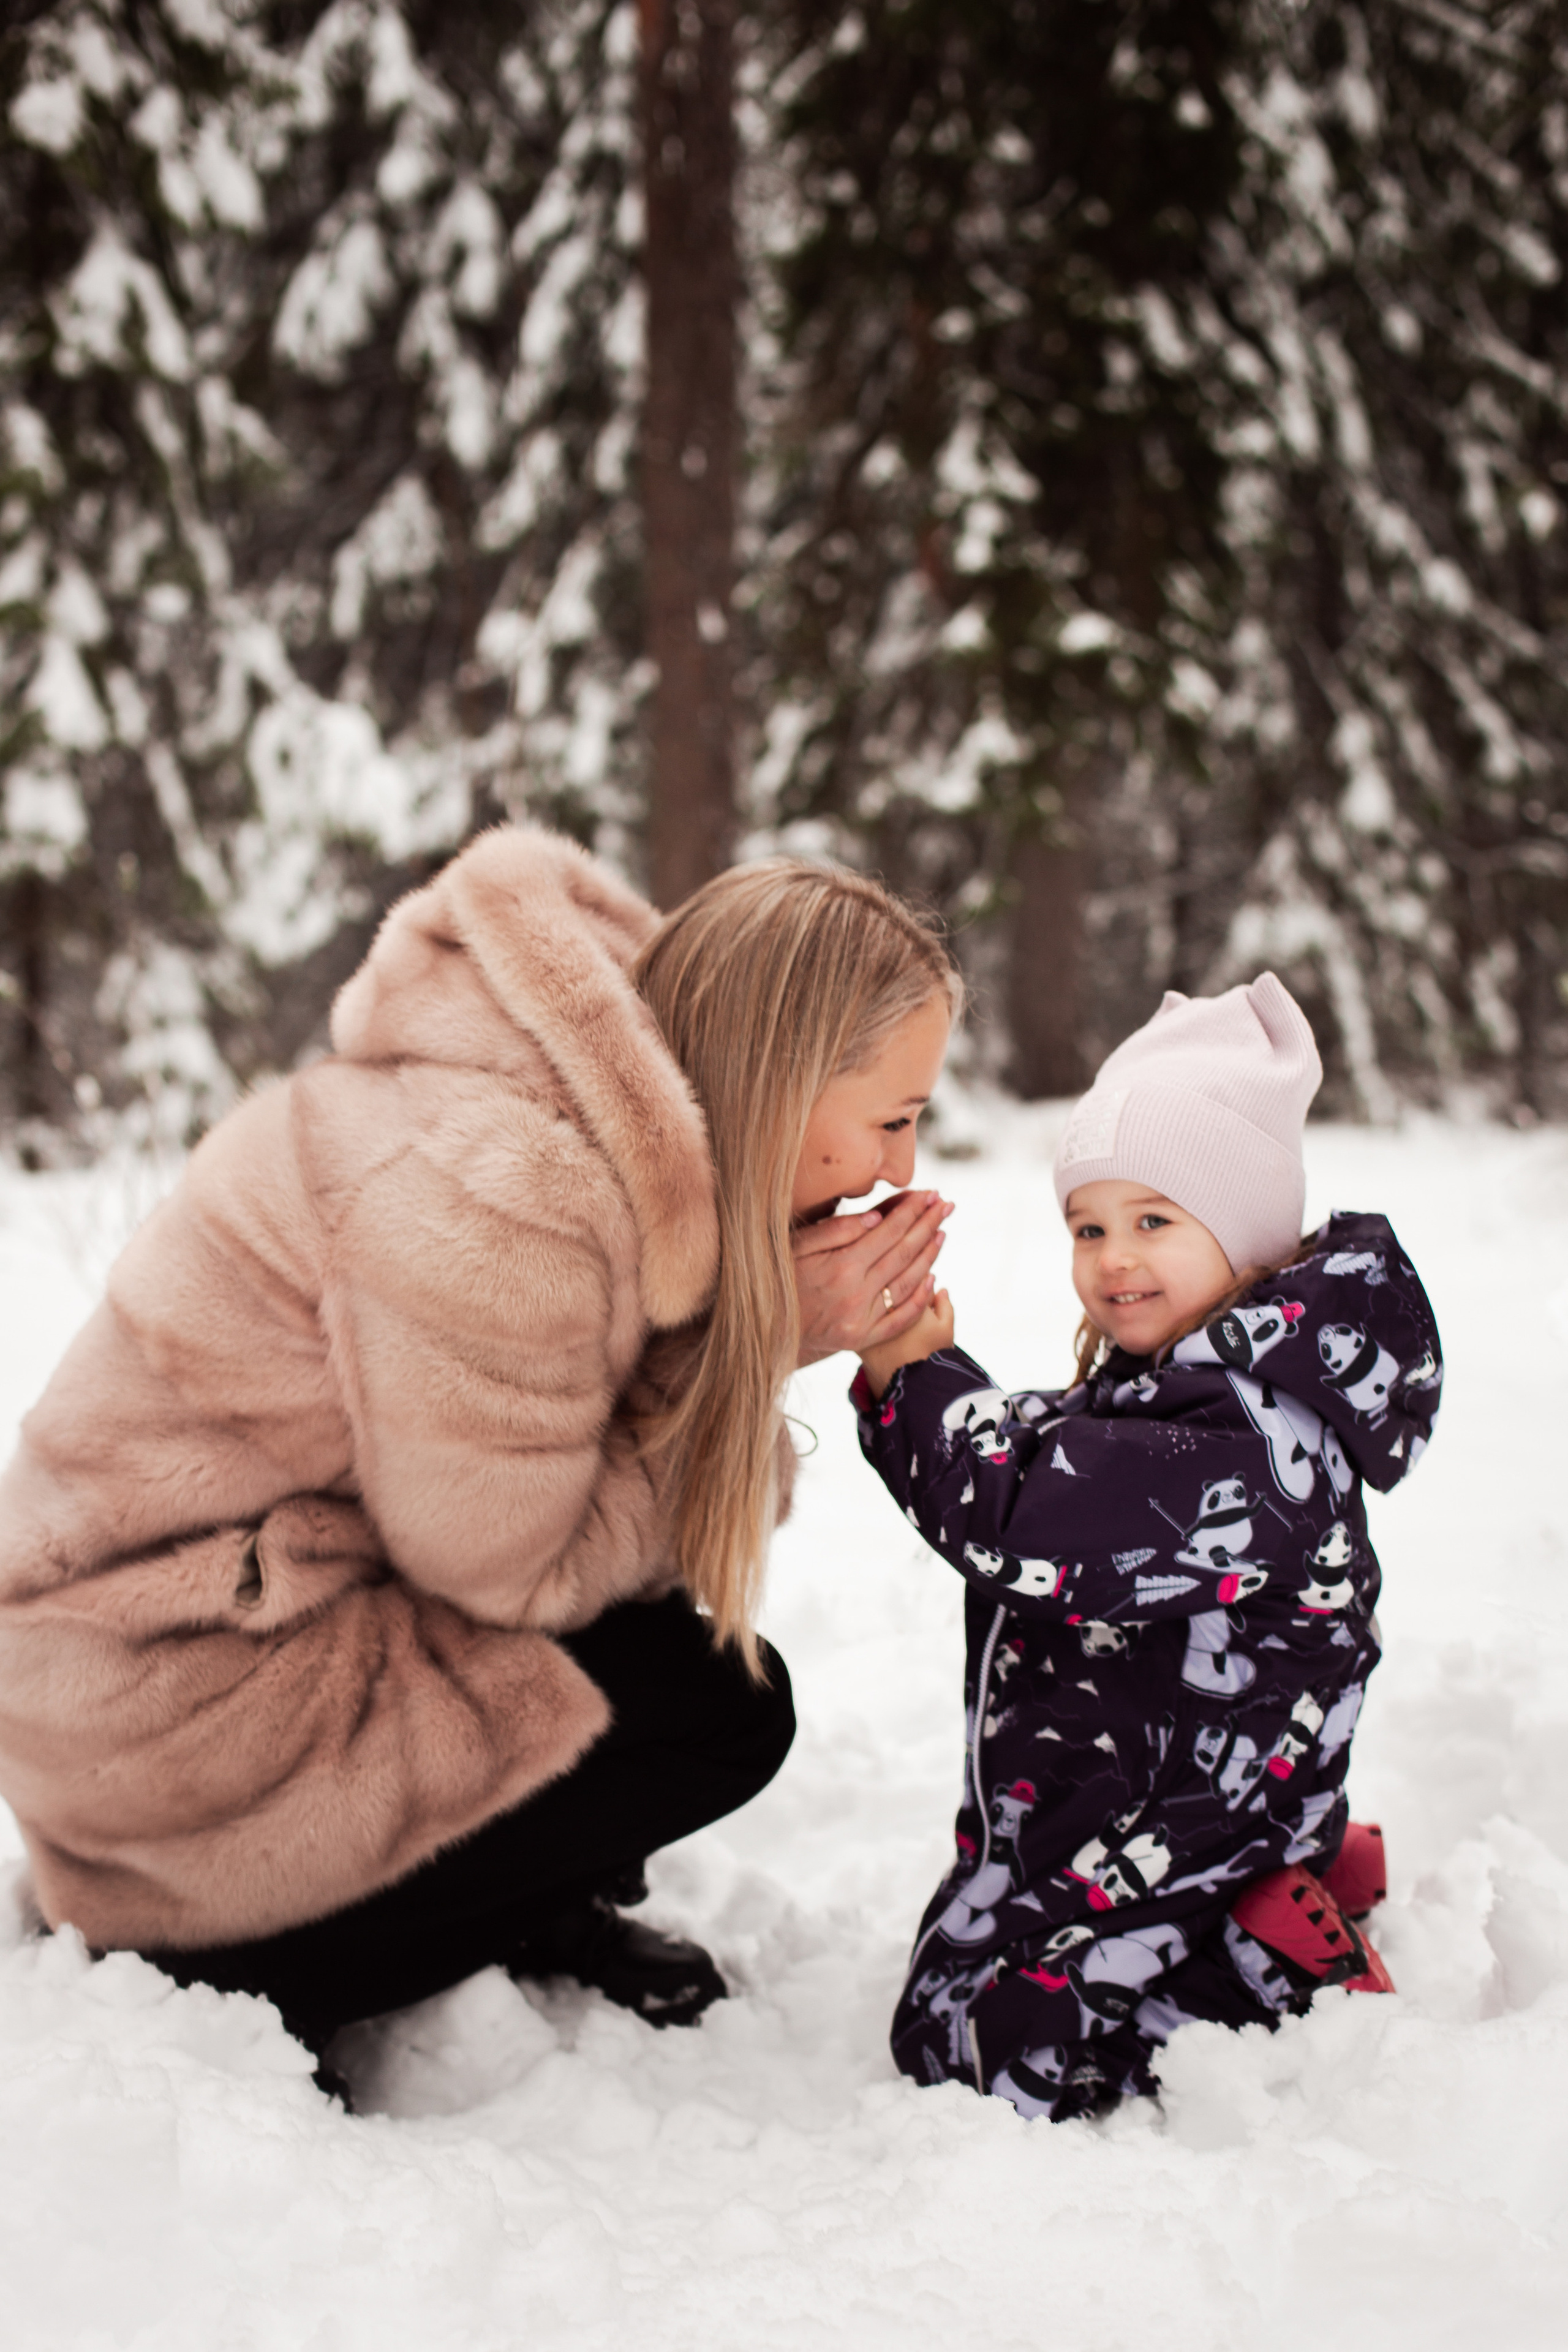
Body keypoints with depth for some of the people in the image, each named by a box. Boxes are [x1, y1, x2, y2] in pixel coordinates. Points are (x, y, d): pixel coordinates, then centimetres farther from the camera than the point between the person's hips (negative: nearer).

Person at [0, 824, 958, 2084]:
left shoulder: (633, 1116, 0)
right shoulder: (495, 1190, -30)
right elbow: (512, 1564, -19)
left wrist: (773, 1333, -13)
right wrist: (767, 1334, -18)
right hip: (174, 1700, -9)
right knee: (725, 1707, -9)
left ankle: (532, 1913, 17)